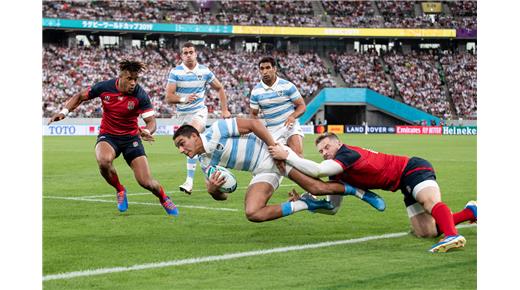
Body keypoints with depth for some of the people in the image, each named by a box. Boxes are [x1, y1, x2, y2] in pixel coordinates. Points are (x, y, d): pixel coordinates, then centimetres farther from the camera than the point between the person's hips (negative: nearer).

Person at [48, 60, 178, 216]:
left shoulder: (140, 95, -18)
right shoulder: (104, 87, -14)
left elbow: (151, 121, -18)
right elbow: (80, 96, 3)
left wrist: (146, 131, -41)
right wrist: (64, 111, -12)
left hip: (131, 137, -1)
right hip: (108, 135, 1)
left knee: (146, 182, -12)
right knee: (104, 161, -35)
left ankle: (164, 199, 25)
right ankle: (120, 190, -4)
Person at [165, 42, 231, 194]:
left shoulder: (205, 71, -2)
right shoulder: (175, 72, -6)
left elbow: (219, 89, 12)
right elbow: (168, 97, -12)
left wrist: (225, 110, 8)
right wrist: (184, 99, -30)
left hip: (199, 112, -2)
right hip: (182, 113, 2)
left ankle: (189, 181, -26)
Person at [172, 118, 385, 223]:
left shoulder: (215, 131, -14)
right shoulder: (205, 163, 7)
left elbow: (253, 123, -15)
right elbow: (222, 196, 9)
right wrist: (212, 190, -16)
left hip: (274, 153, -7)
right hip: (263, 171, 7)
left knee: (317, 187, -15)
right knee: (253, 214, -16)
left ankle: (359, 192, 10)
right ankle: (304, 204, -3)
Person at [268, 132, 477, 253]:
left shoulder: (347, 153, -17)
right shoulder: (337, 174, 10)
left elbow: (317, 171, -31)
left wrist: (286, 155, -25)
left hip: (412, 169, -9)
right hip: (408, 185, 9)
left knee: (431, 202, -38)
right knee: (425, 232, -4)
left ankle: (452, 235, -65)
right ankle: (470, 212, 13)